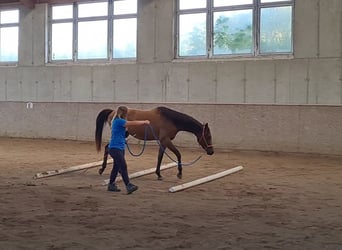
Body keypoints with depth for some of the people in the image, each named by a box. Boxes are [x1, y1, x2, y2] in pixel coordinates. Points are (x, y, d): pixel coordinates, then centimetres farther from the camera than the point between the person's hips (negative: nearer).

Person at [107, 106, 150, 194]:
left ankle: (111, 185, 23)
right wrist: (144, 122, -6)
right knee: (123, 166, -16)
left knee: (116, 167, 14)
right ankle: (129, 186, -21)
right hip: (115, 148, -10)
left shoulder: (117, 121, 15)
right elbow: (133, 123, -16)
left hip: (120, 148, 10)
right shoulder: (119, 121, -14)